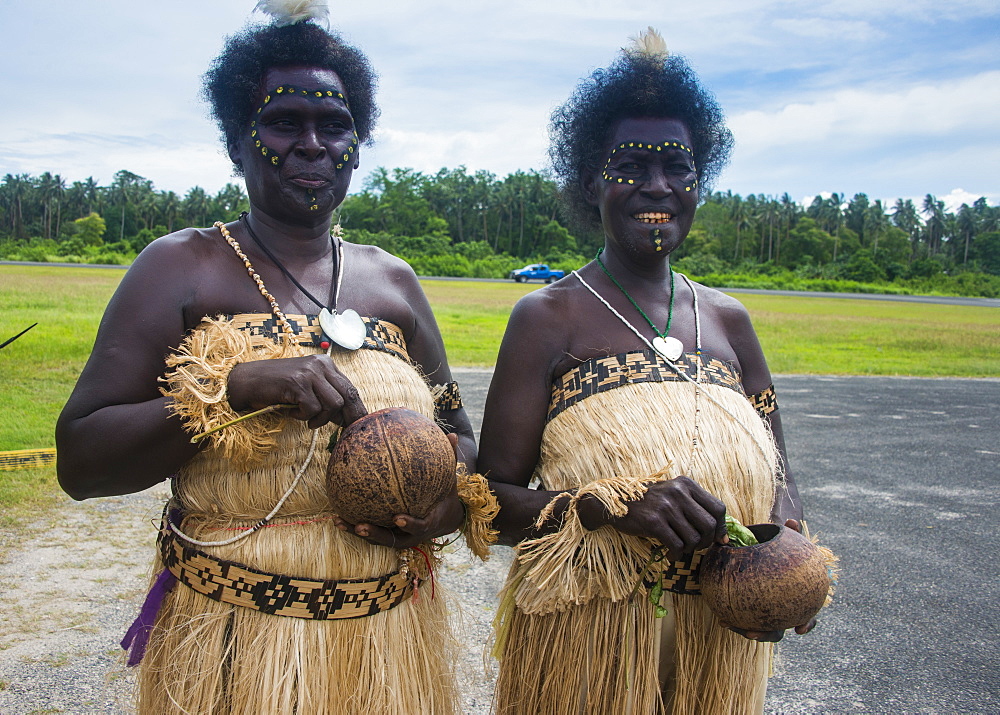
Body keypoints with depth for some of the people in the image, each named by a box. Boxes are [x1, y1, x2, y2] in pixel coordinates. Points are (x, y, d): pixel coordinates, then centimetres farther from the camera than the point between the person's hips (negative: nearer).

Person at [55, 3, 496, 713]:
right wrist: (236, 385, -24)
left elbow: (457, 433, 13)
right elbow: (79, 464, -12)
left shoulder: (393, 281, 5)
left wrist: (455, 500, -9)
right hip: (231, 641, -3)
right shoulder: (181, 267, -6)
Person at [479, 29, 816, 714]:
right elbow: (496, 497, -11)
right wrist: (618, 503, -27)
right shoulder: (546, 316, -8)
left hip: (722, 640, 4)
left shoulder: (728, 319, 5)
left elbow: (777, 478, 11)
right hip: (586, 637, -4)